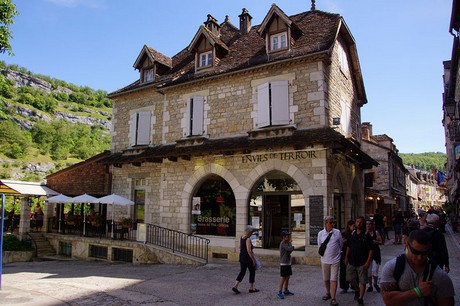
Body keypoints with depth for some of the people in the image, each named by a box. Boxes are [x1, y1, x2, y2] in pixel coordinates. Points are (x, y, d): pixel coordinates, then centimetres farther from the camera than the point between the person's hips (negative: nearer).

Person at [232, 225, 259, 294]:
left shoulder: (241, 237, 5)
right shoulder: (248, 239, -20)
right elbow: (249, 251, -22)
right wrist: (253, 260, -15)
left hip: (241, 257, 8)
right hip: (248, 258, -8)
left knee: (242, 272, 14)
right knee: (252, 272, 9)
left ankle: (235, 286, 6)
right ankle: (251, 288, 18)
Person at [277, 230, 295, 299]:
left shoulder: (287, 243, 9)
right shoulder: (283, 244, -18)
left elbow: (290, 250, 8)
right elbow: (289, 249, -28)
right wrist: (290, 243, -12)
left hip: (288, 263, 8)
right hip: (283, 263, -8)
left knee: (287, 277, 14)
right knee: (283, 277, -6)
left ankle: (286, 290, 26)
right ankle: (280, 292, -1)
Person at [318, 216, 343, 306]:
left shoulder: (337, 232, -6)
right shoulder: (320, 233, -2)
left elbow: (341, 244, 8)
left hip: (335, 260, -2)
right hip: (324, 260, 2)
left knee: (333, 279, -5)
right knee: (326, 279, 15)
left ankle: (333, 298, 1)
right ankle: (328, 293, 35)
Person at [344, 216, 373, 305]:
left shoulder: (366, 235, -10)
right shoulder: (352, 234, 5)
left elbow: (371, 249, -11)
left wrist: (368, 261, -16)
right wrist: (346, 257, 12)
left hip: (362, 263, -5)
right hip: (351, 261, 5)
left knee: (362, 281, 2)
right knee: (350, 279, 15)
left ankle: (360, 297, 15)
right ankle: (357, 290, 41)